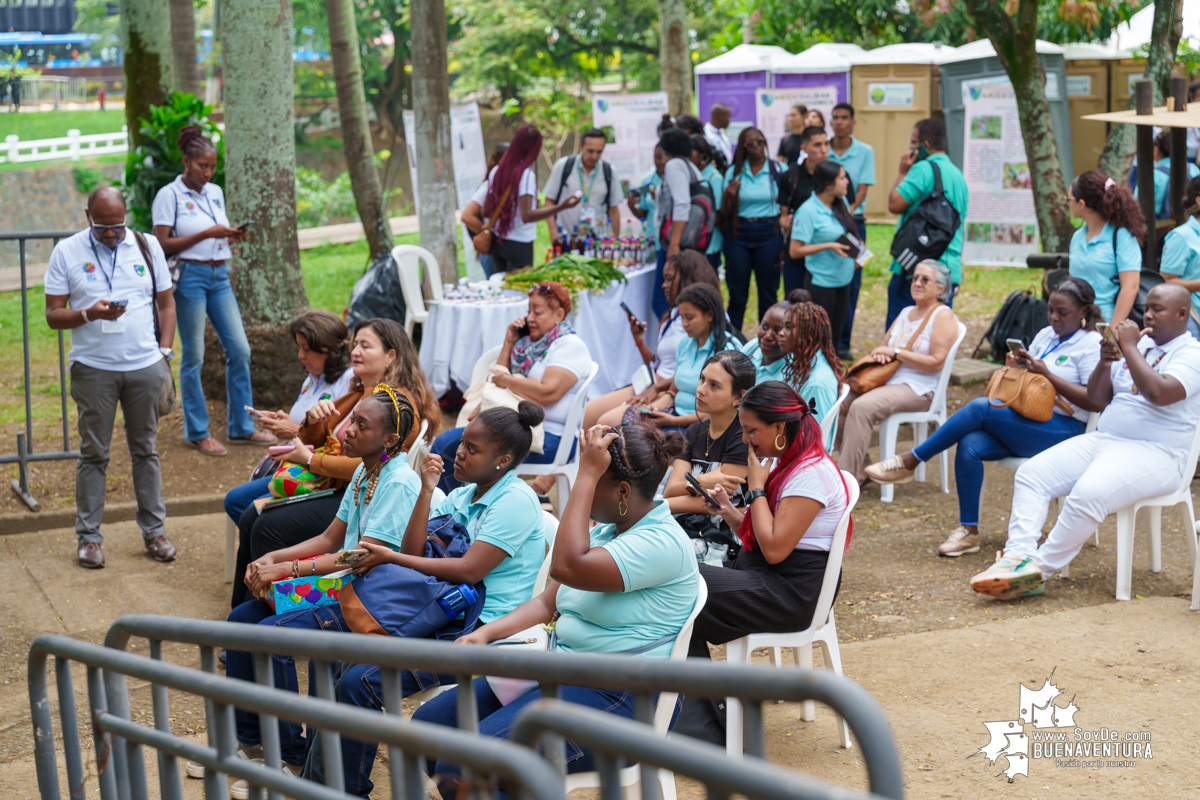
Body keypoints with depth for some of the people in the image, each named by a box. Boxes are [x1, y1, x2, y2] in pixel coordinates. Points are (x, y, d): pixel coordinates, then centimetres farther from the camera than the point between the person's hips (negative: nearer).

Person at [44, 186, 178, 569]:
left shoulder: (148, 246, 8)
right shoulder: (66, 251, 1)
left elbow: (166, 303, 14)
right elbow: (53, 315, -1)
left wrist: (164, 351, 4)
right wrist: (89, 314, -19)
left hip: (145, 366, 2)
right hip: (93, 369, -2)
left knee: (146, 450, 8)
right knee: (93, 454, 2)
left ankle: (154, 530, 16)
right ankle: (88, 537, 8)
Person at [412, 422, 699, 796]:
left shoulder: (662, 542, -16)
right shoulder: (606, 531, 16)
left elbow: (568, 566, -29)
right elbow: (547, 602, 18)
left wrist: (586, 475, -24)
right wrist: (486, 633, 2)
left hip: (618, 701, -10)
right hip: (562, 674, 10)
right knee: (428, 723, 6)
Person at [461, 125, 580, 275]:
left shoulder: (496, 171, 5)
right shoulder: (526, 175, -15)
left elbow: (485, 212, 8)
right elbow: (527, 216, -25)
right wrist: (562, 206, -30)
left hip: (497, 241, 7)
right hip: (518, 244, -7)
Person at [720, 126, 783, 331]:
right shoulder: (734, 172, 4)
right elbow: (725, 213, 5)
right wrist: (729, 195, -14)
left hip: (768, 232, -1)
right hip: (739, 234, 1)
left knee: (768, 294, 4)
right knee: (737, 294, 1)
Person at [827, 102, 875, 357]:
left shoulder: (865, 152, 2)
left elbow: (862, 190, -3)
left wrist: (849, 210, -19)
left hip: (852, 222, -1)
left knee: (849, 284, 0)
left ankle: (842, 343, 7)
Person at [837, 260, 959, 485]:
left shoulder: (943, 316, -5)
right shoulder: (906, 313, 21)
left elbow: (936, 363, -15)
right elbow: (886, 346, 25)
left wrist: (896, 353, -14)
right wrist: (881, 352, -1)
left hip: (918, 390, -8)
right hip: (888, 381, 9)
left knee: (861, 407, -31)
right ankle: (859, 471, -8)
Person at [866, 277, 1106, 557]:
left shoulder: (1091, 345, -5)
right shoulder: (1045, 335, 19)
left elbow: (1095, 402, -15)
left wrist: (1047, 375, -18)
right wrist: (1014, 368, -2)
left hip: (1063, 429, -7)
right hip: (1025, 423, 7)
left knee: (981, 406, -26)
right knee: (970, 446, -22)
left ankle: (910, 461, -18)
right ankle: (969, 531, -16)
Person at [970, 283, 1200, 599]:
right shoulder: (1139, 345, 19)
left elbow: (1159, 393, -25)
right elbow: (1096, 399, 18)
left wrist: (1130, 348, -15)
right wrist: (1104, 363, -1)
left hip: (1154, 453, -8)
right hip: (1102, 440, 8)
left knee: (1089, 493, -34)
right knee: (1031, 473, -10)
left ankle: (1040, 569, -24)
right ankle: (1018, 556, -23)